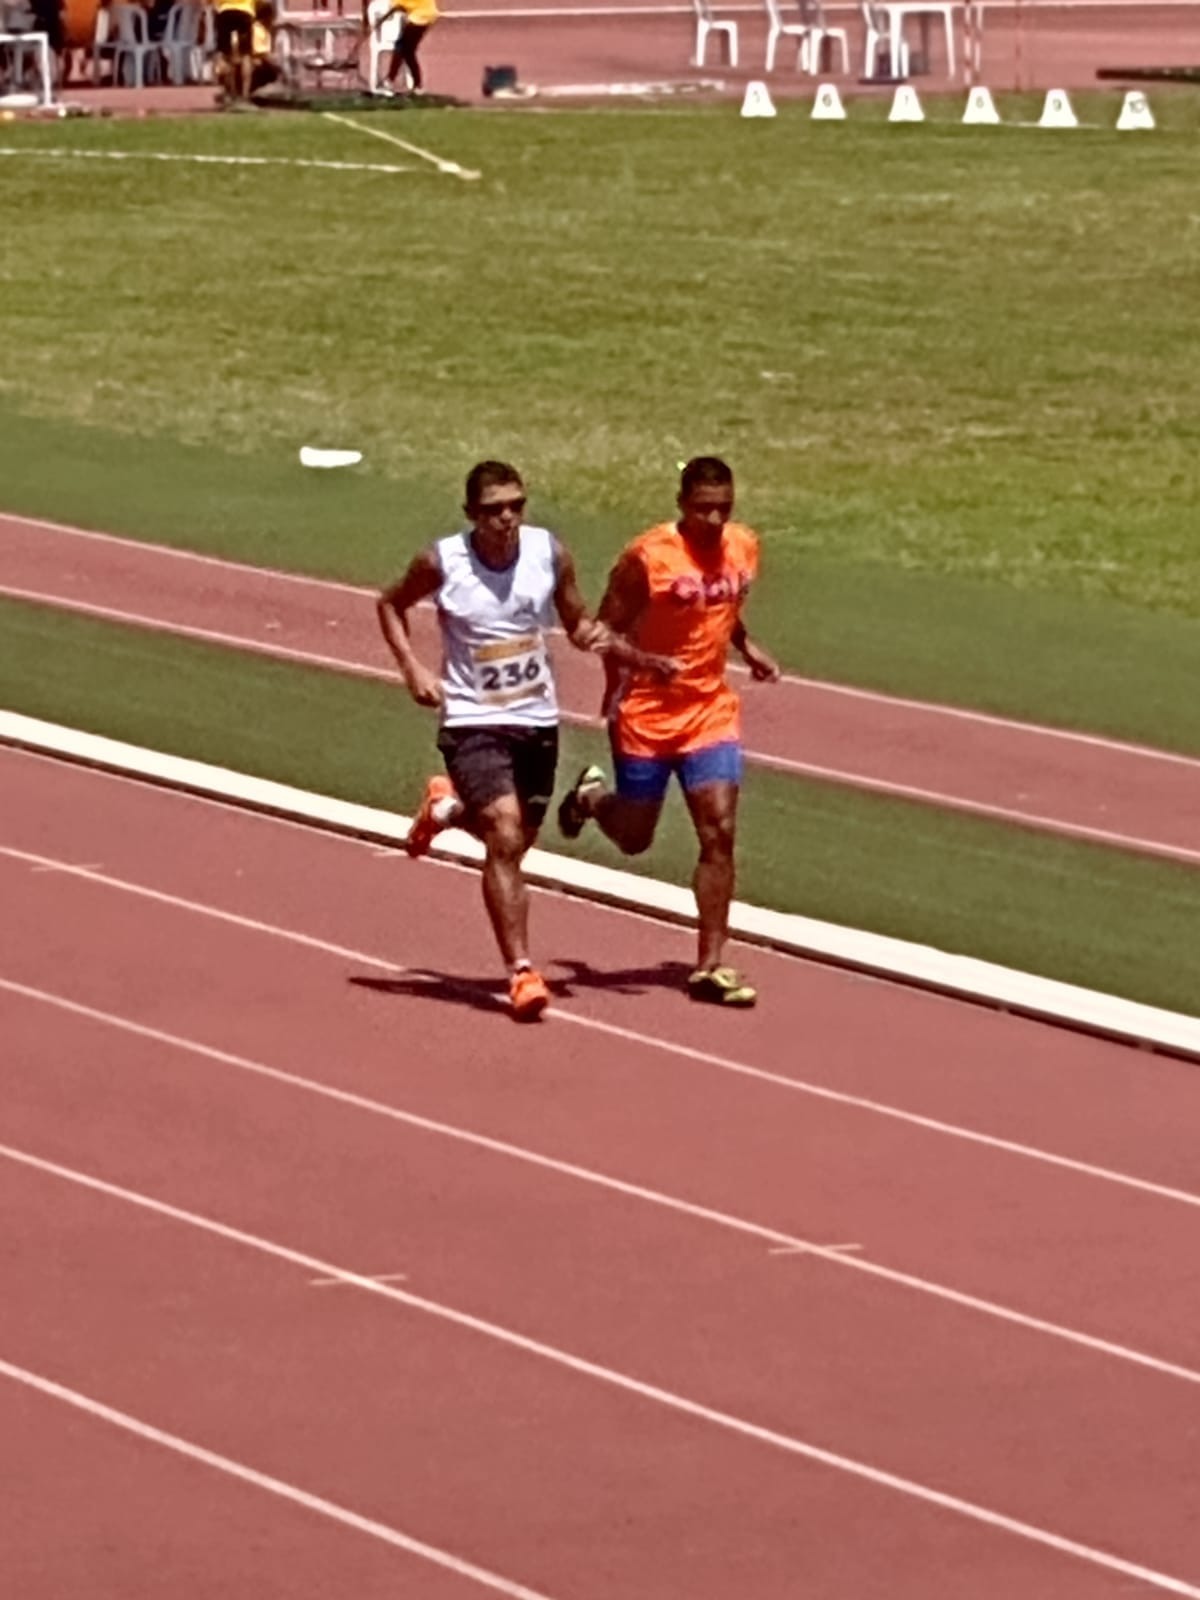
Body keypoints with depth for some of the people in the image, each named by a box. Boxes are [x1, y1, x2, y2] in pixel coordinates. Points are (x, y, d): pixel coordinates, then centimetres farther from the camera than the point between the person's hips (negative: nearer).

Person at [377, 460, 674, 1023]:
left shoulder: (550, 554, -5)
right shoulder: (442, 563, -12)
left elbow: (577, 622, 9)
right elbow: (391, 604, 7)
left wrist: (603, 640, -14)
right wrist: (412, 668, -7)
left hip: (537, 721, 4)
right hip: (473, 722, -4)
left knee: (516, 838, 18)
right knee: (505, 837, -20)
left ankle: (446, 806, 50)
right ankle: (521, 972, -15)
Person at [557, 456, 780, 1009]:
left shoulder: (743, 548, 1)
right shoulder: (647, 557, -17)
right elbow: (608, 627, -10)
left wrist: (747, 648, 8)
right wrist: (620, 687, -24)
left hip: (711, 711, 4)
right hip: (646, 714, -4)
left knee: (719, 832, -8)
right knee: (633, 837, 11)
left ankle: (710, 965, -4)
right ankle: (591, 797, 47)